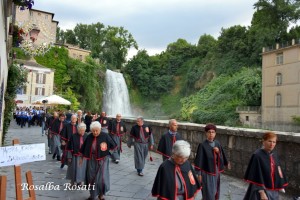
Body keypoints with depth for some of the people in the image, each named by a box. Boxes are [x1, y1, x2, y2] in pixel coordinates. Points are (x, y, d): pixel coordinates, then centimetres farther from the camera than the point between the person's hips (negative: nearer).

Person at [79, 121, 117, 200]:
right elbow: (84, 148, 9)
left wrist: (106, 149, -13)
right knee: (91, 177, 10)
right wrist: (81, 158, 13)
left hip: (102, 159, -3)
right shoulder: (89, 137, -2)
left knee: (101, 177, -4)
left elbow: (113, 146, -3)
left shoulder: (105, 136, -11)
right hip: (91, 160, 3)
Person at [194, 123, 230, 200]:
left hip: (216, 171, 6)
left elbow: (221, 157, 12)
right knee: (208, 192, 1)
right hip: (207, 172, -6)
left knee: (215, 190, 19)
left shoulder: (217, 143, 1)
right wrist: (199, 174, -13)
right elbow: (199, 160, -14)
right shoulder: (202, 145, -16)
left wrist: (218, 152, -7)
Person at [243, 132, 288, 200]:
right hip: (261, 190, -7)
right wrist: (262, 192, -21)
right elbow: (257, 176, -20)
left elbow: (278, 172, 11)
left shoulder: (274, 155, 3)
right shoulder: (257, 156, -19)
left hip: (273, 191, 7)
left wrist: (280, 186, 10)